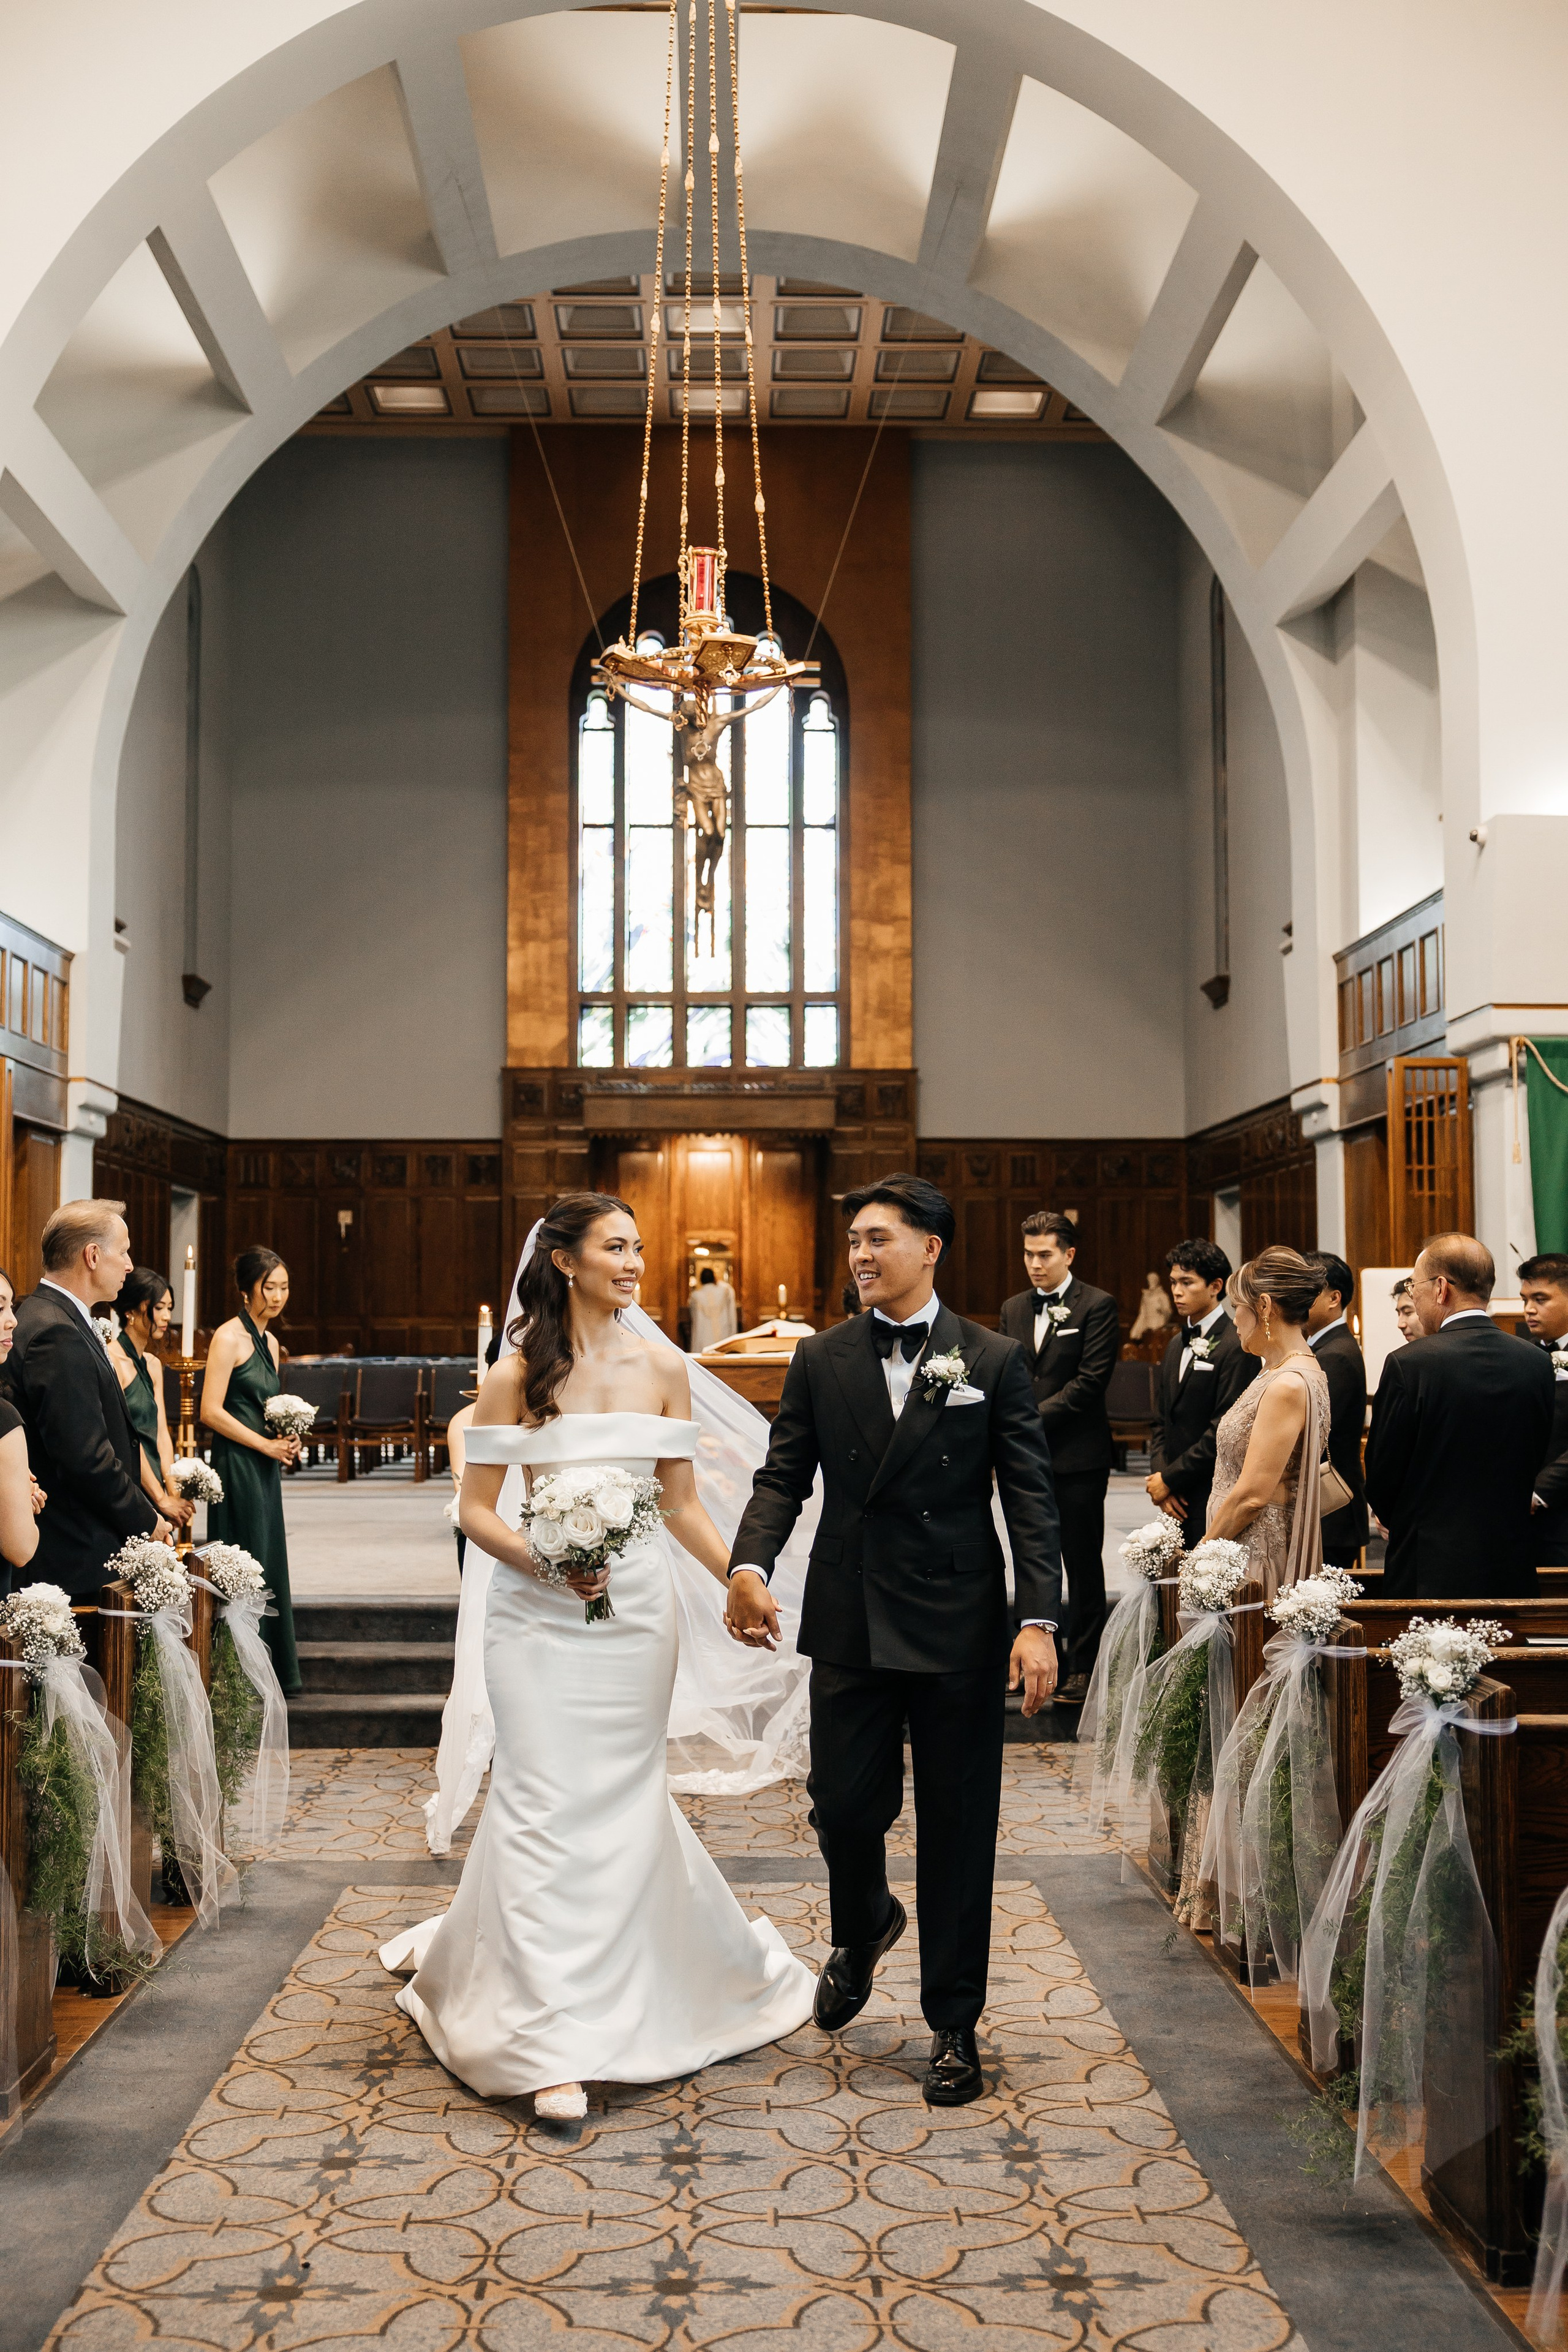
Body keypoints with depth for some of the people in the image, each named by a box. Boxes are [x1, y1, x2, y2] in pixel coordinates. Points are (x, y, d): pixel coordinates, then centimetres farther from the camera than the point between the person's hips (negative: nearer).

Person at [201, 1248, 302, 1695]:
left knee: (269, 1570, 11)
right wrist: (267, 1445, -14)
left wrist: (287, 1439, 5)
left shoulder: (270, 1342, 16)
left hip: (265, 1471, 8)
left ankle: (273, 1674, 17)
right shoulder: (229, 1337, -10)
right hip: (238, 1467, -8)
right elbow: (211, 1412, -16)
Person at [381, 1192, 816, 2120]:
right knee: (547, 1808, -4)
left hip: (638, 1608, 3)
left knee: (625, 1798, 10)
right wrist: (544, 1559, -18)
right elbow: (477, 1509, -2)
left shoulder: (664, 1368, 4)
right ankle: (553, 2046, 3)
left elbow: (682, 1501, 8)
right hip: (542, 1617, -3)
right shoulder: (518, 1374, -4)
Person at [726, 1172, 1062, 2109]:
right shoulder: (821, 1360, 5)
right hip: (849, 1626, 2)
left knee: (958, 1828, 7)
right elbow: (784, 1475, 3)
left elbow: (1031, 1499, -3)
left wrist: (1040, 1619, -13)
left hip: (958, 1628, -2)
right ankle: (863, 1931, 42)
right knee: (844, 1807, 7)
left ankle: (955, 2023, 23)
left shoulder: (995, 1360, -1)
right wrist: (751, 1564, -16)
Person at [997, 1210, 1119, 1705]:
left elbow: (1090, 1381, -13)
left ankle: (1084, 1666, 12)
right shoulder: (1013, 1309, 13)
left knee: (1083, 1566, 3)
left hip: (1077, 1457, -5)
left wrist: (1035, 1418, -16)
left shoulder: (1097, 1306, -6)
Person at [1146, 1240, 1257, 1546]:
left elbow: (1223, 1430, -15)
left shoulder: (1235, 1347, -10)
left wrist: (1170, 1479, -10)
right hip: (1177, 1500, 7)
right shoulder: (1177, 1345, 17)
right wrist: (1159, 1475, 2)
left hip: (1212, 1498, -7)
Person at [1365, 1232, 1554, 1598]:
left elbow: (1381, 1476, -7)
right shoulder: (1536, 1362, 1)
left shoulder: (1407, 1365, -15)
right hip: (1512, 1568, 5)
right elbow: (1534, 1461, 10)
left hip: (1430, 1571, -5)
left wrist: (1400, 1524, 13)